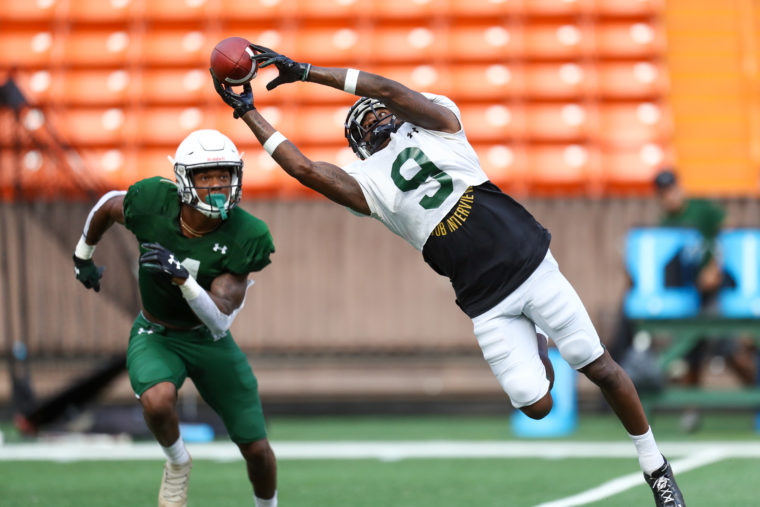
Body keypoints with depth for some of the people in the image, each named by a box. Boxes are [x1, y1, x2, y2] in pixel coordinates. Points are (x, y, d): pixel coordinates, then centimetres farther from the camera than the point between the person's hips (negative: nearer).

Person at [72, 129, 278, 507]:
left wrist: (182, 277, -46)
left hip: (209, 340, 1)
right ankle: (177, 463, -1)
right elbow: (109, 204, 2)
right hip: (155, 336, -1)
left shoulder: (244, 238, -25)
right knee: (158, 401, -35)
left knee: (257, 450, 4)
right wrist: (82, 255, 16)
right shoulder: (152, 203, -23)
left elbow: (219, 322, -29)